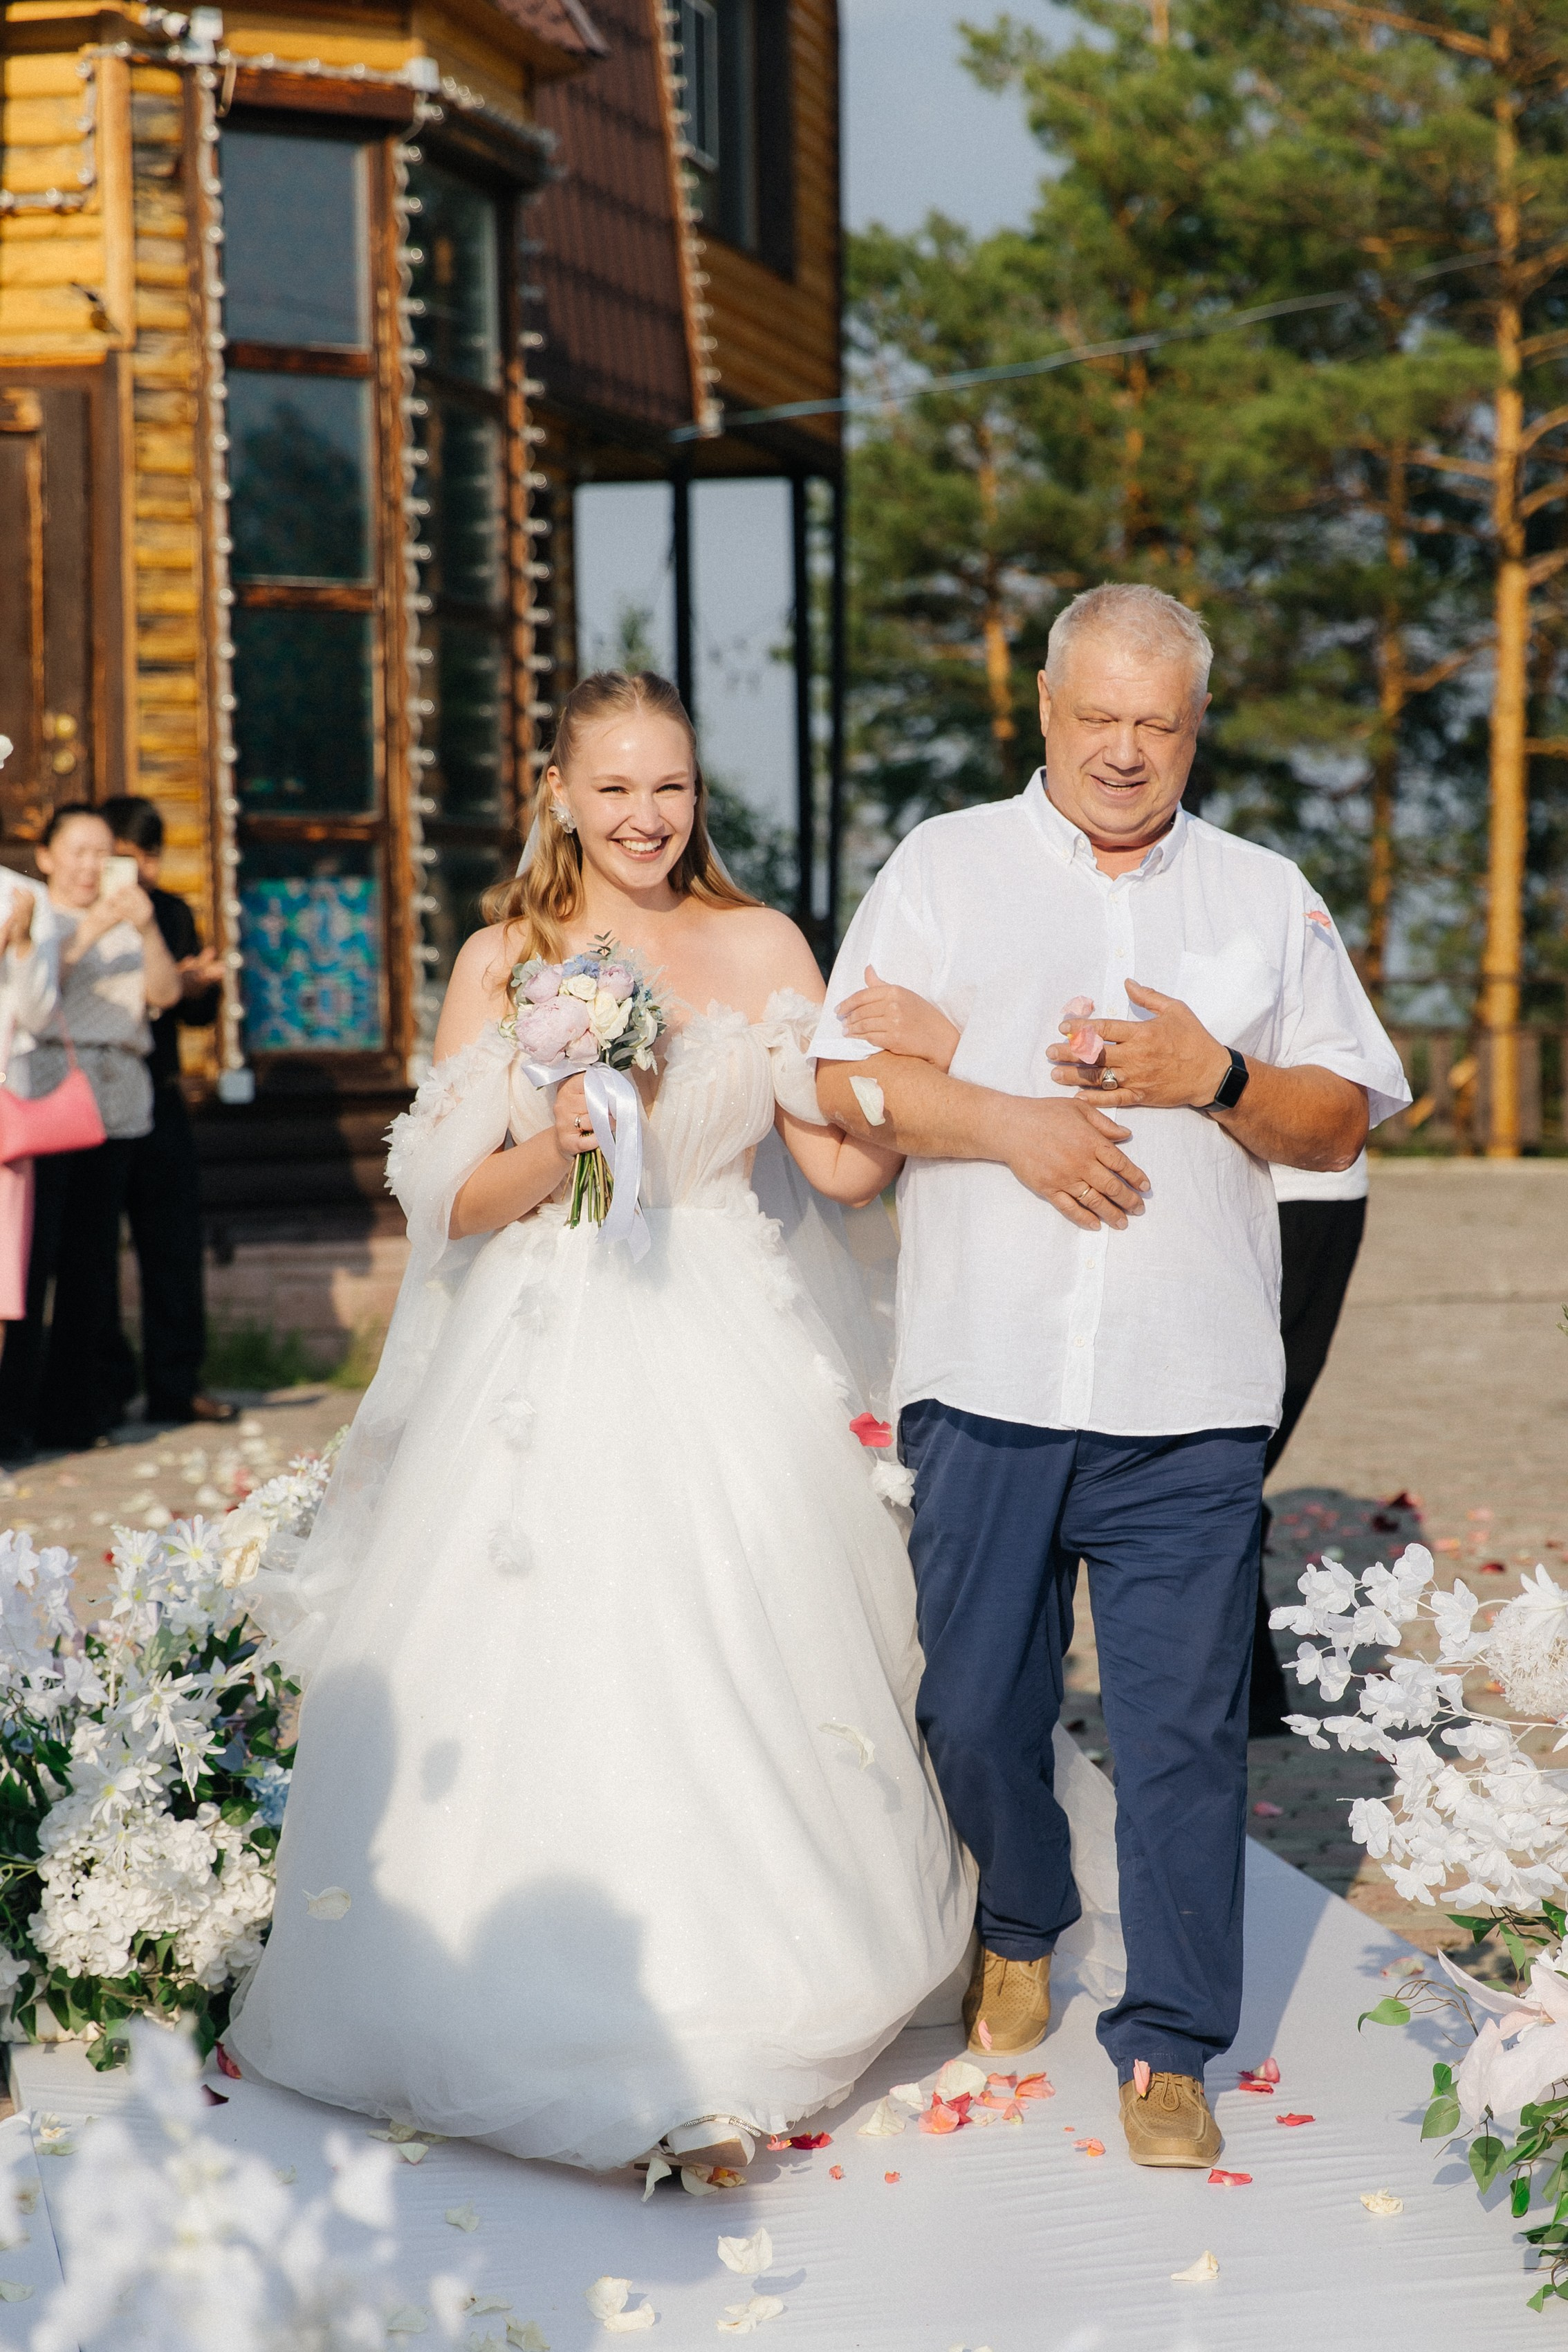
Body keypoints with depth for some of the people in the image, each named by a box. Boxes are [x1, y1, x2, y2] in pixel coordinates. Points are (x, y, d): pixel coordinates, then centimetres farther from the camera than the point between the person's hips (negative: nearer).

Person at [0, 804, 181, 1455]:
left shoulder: (124, 924, 21)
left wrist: (146, 930, -9)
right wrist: (87, 934, -16)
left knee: (94, 1255, 2)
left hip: (115, 1101, 5)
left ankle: (73, 1410, 8)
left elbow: (166, 993, 7)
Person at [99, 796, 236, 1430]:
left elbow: (199, 1014, 16)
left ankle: (176, 1384, 13)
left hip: (159, 1099, 5)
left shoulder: (171, 912, 12)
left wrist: (200, 986, -7)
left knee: (175, 1244, 6)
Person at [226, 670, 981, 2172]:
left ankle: (719, 2040, 7)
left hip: (721, 1368, 0)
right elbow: (453, 1204, 1)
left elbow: (849, 1169, 2)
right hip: (545, 1362, 0)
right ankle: (544, 2016, 10)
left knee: (727, 1675, -4)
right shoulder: (502, 961, 4)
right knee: (540, 1670, -4)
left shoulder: (762, 950, 6)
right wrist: (560, 1145, -17)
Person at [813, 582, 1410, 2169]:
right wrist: (1007, 1121, -11)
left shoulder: (1266, 897, 13)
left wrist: (1215, 1077, -7)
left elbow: (1342, 1126, 12)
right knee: (975, 1703, 9)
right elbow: (843, 1078, 3)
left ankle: (1168, 2042, 11)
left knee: (1184, 1725, -1)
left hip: (1189, 1398, 0)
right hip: (985, 1380, 0)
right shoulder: (943, 866, 9)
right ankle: (1020, 1932, 36)